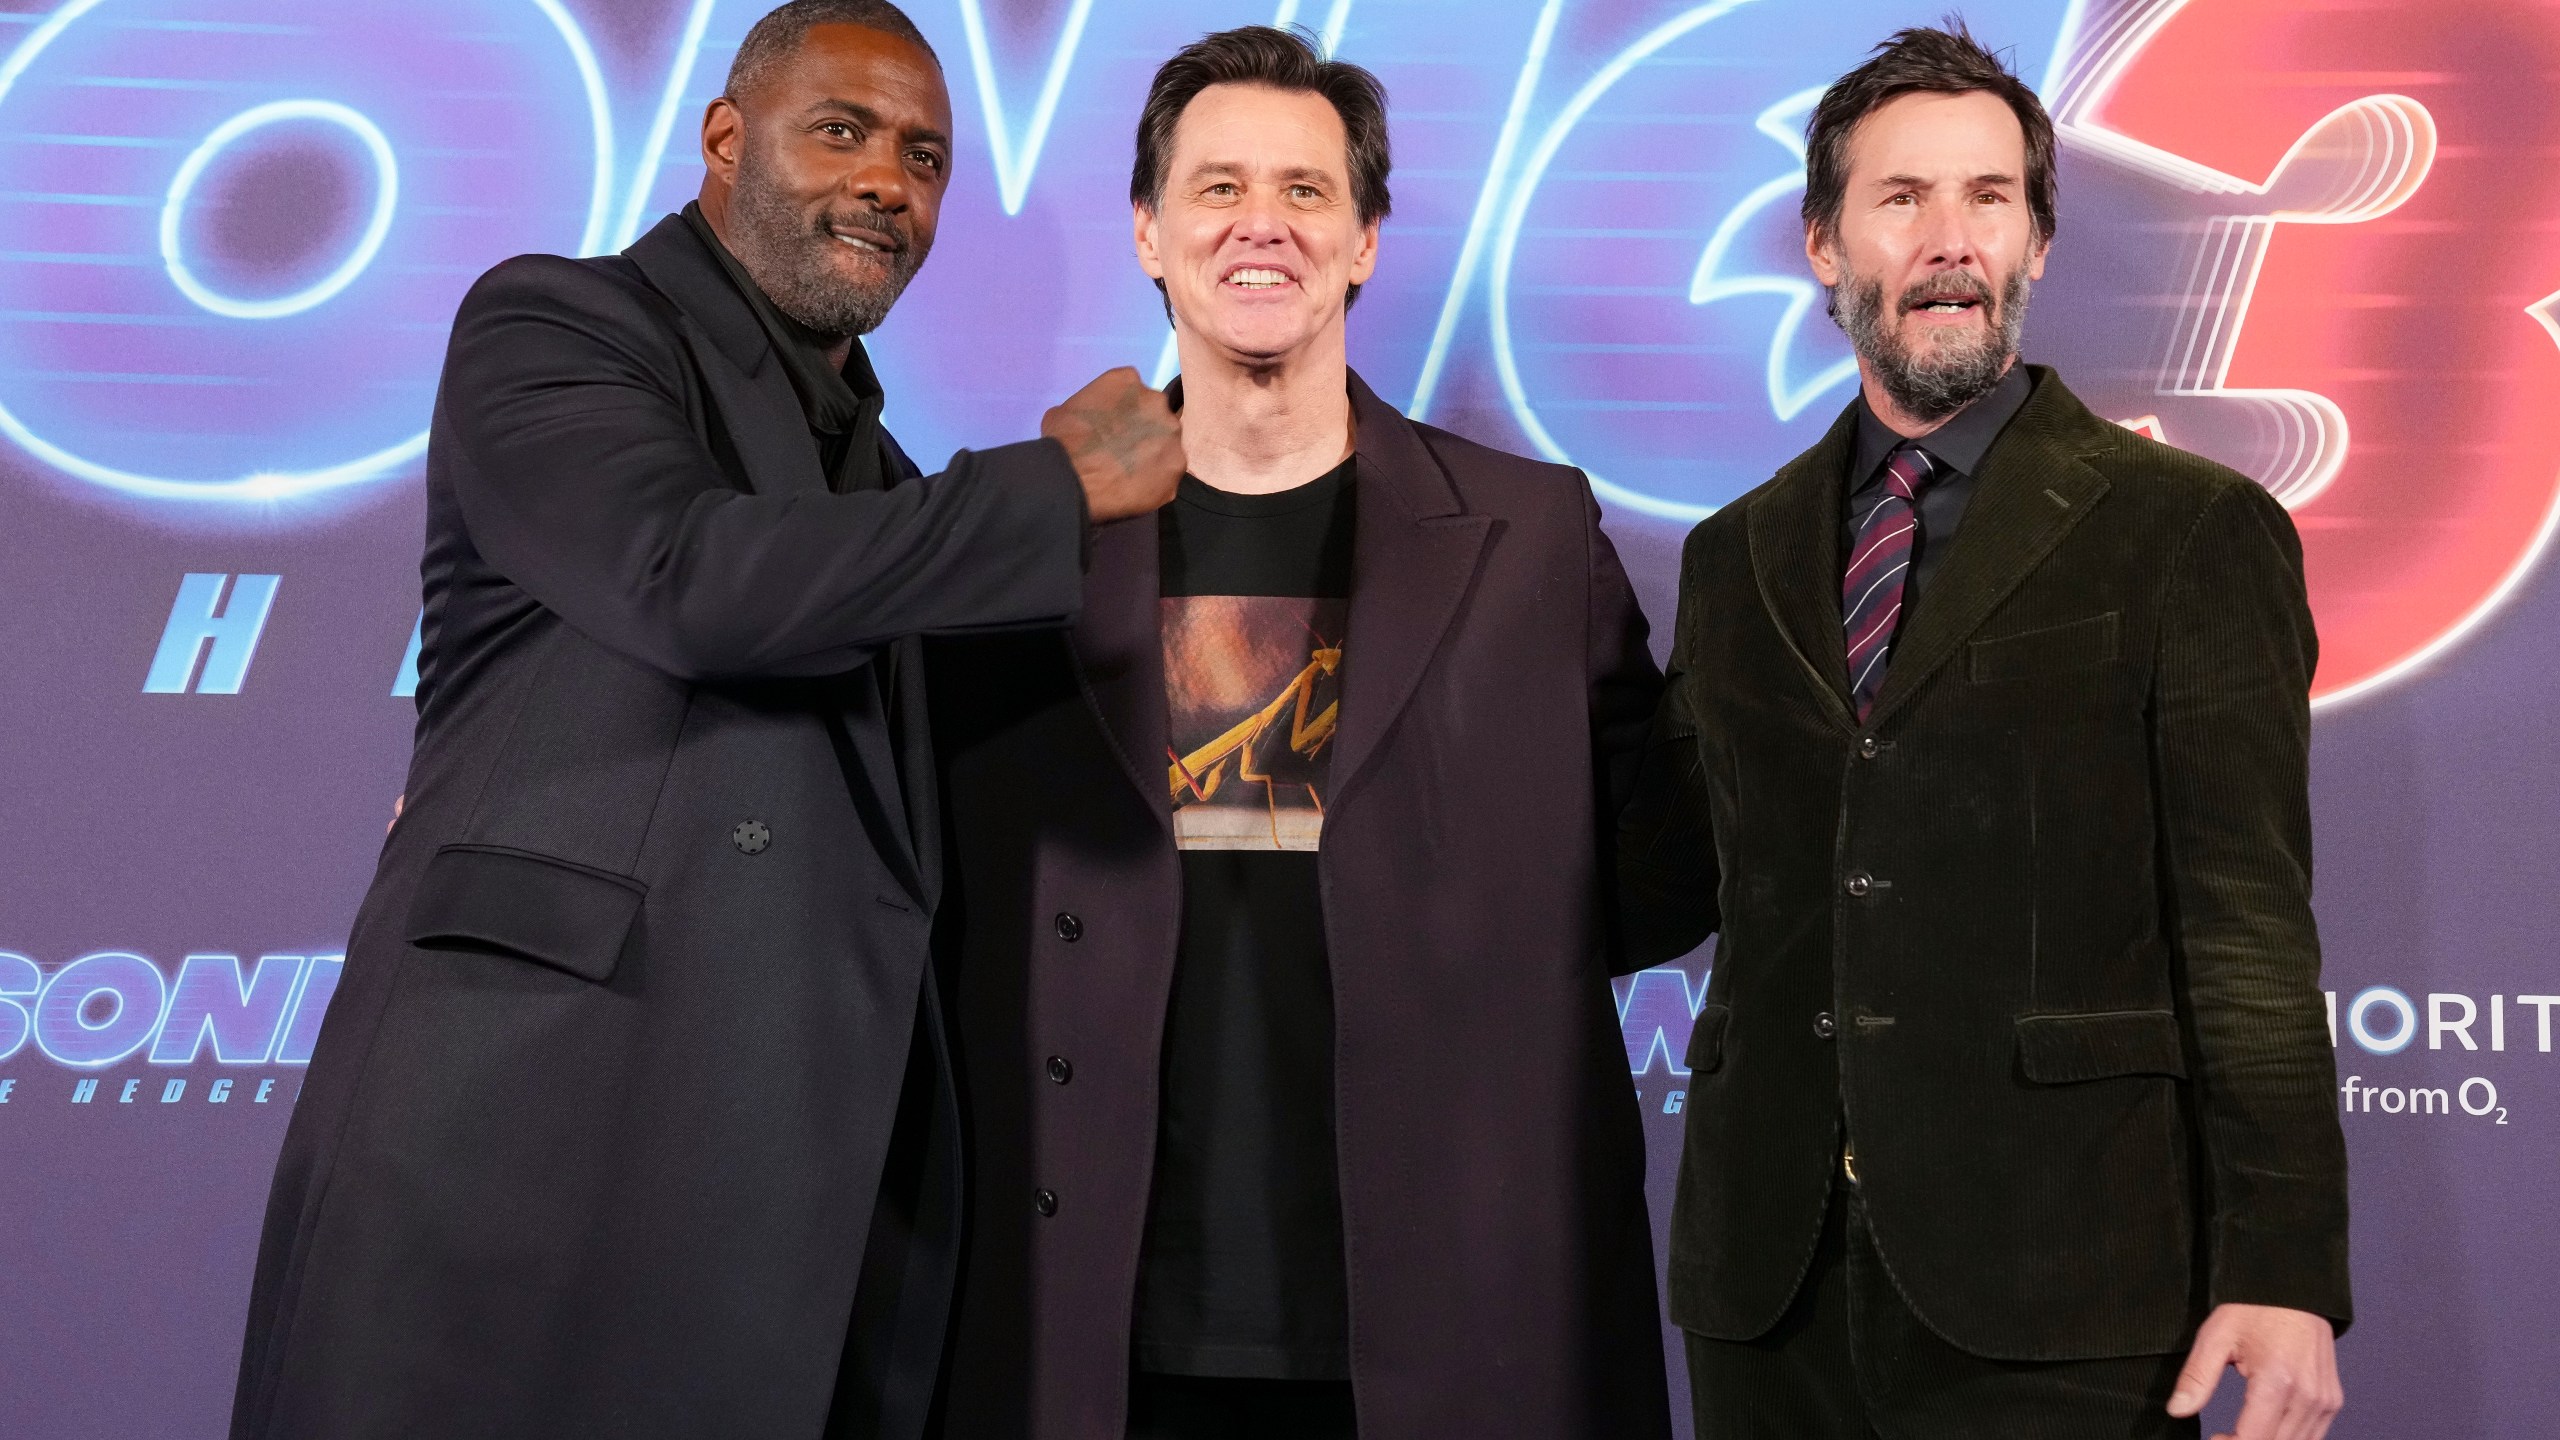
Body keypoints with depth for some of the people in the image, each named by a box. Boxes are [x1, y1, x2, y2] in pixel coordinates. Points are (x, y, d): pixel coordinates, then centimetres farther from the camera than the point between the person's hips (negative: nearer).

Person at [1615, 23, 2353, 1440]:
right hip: (1769, 1275, 4)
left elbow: (2250, 933, -4)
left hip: (2050, 1294, -3)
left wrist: (2282, 1273, -10)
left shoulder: (2192, 531, 0)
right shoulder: (1734, 558, 12)